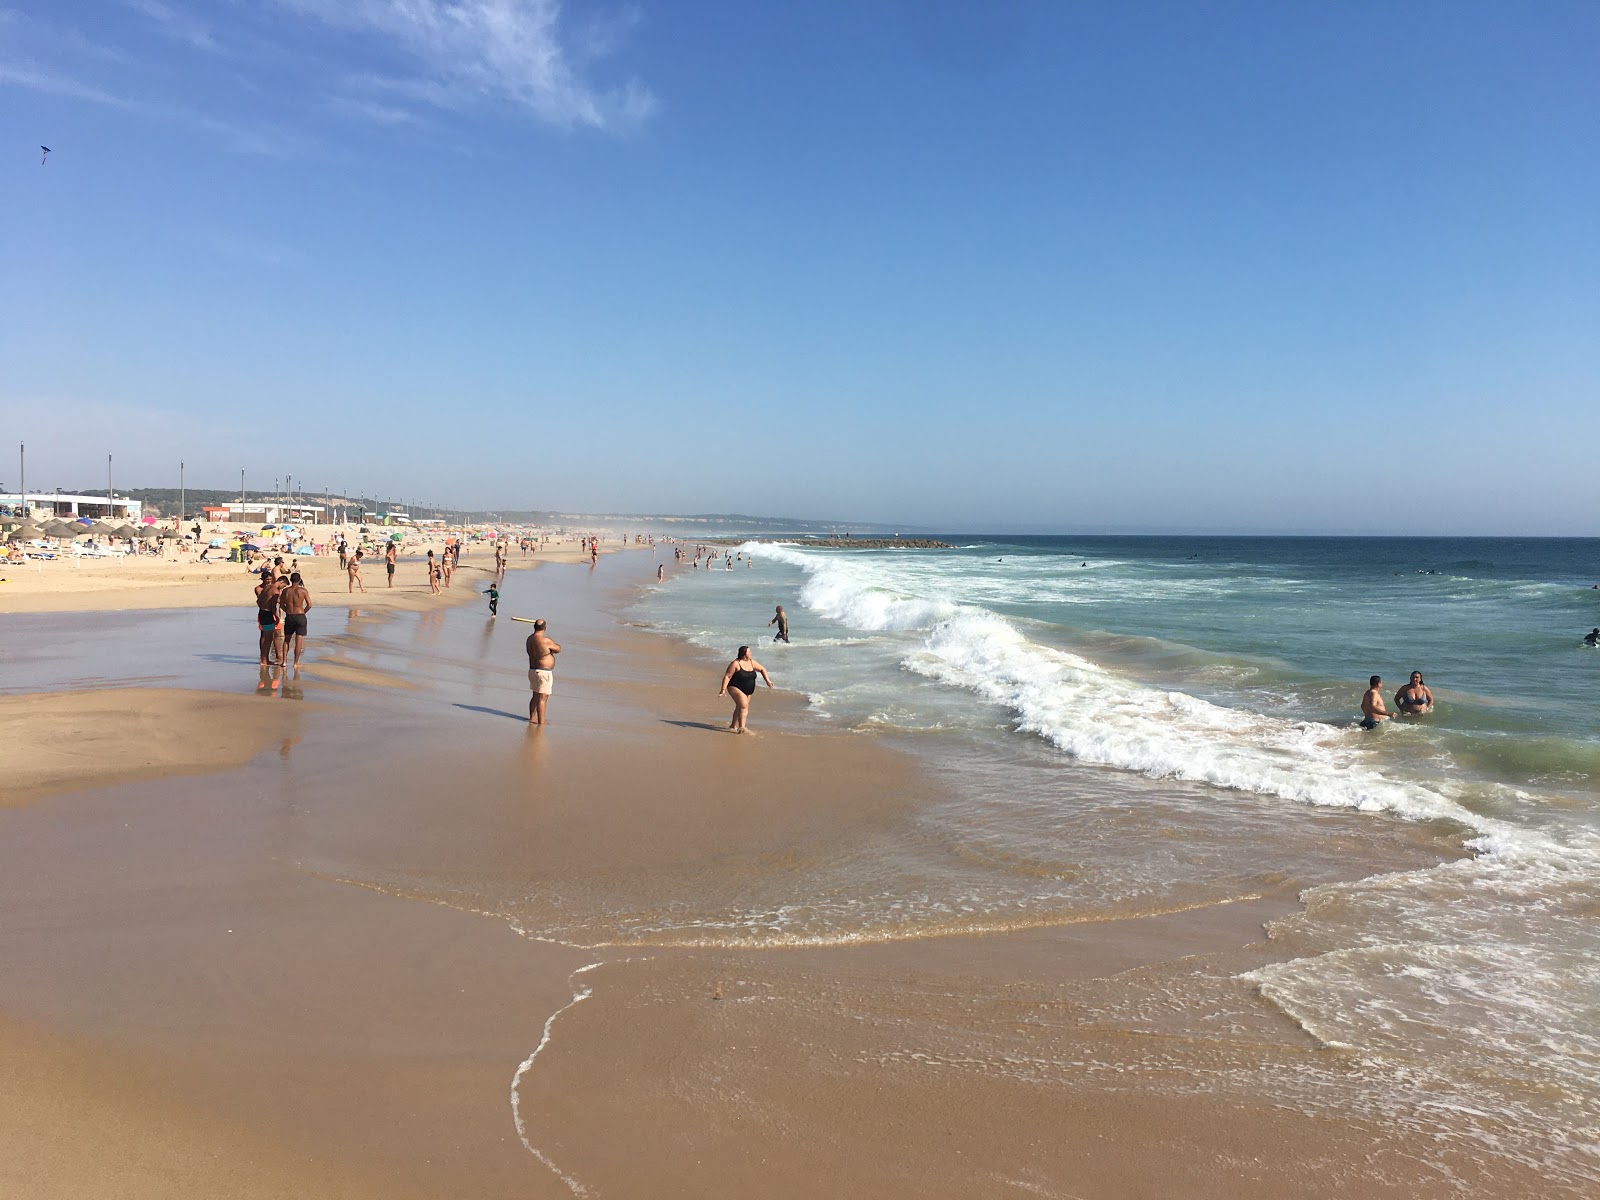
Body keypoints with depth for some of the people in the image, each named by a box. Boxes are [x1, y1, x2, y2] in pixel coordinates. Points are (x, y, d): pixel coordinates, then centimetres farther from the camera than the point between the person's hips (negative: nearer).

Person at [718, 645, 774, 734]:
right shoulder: (735, 664, -16)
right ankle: (741, 727, -29)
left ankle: (733, 726, 34)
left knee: (739, 708, 17)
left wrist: (767, 680, 6)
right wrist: (723, 689, -23)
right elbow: (727, 676, -16)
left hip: (748, 691, 8)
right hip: (736, 688, -8)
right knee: (744, 706, -24)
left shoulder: (751, 662, 3)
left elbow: (762, 669, 16)